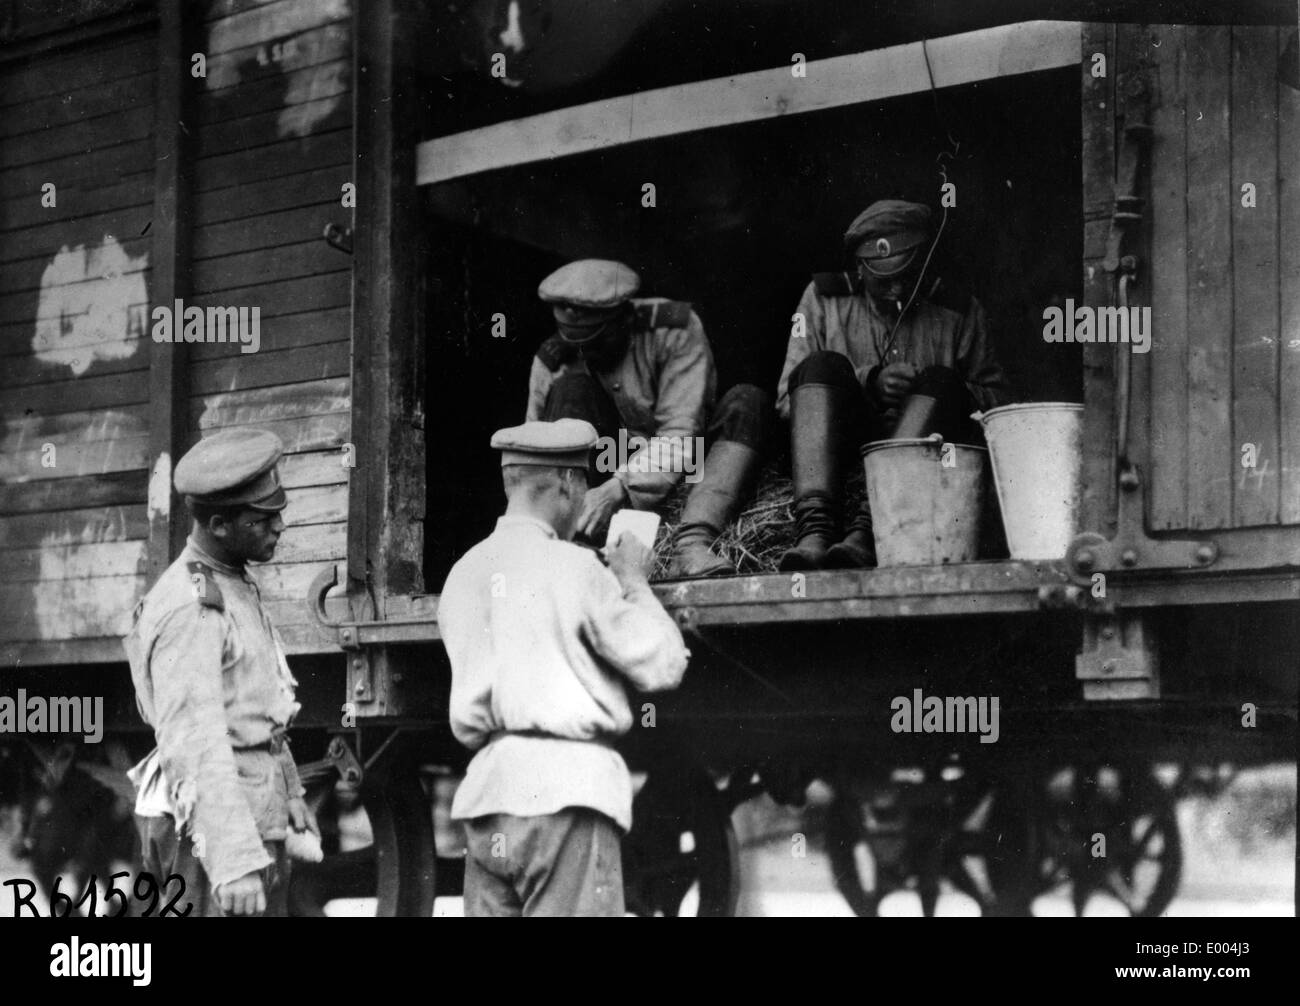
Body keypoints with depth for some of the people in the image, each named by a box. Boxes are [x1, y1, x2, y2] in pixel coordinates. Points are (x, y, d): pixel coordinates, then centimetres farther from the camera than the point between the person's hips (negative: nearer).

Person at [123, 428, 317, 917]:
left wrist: (289, 793, 28)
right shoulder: (189, 608, -18)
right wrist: (234, 863, -33)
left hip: (257, 812, 10)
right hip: (217, 822, -10)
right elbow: (193, 740, -26)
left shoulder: (234, 584, 13)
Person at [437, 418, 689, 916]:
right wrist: (634, 582, 10)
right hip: (566, 786, -6)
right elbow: (662, 664, -3)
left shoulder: (463, 572, 12)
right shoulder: (573, 567, -7)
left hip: (486, 786, 6)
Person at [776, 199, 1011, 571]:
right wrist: (868, 383, -11)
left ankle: (866, 535, -43)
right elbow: (787, 400, 2)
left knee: (941, 382, -26)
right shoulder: (823, 299, 8)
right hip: (840, 457, 0)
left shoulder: (959, 312, 9)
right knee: (824, 365, -22)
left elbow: (995, 398, 11)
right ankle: (816, 532, -43)